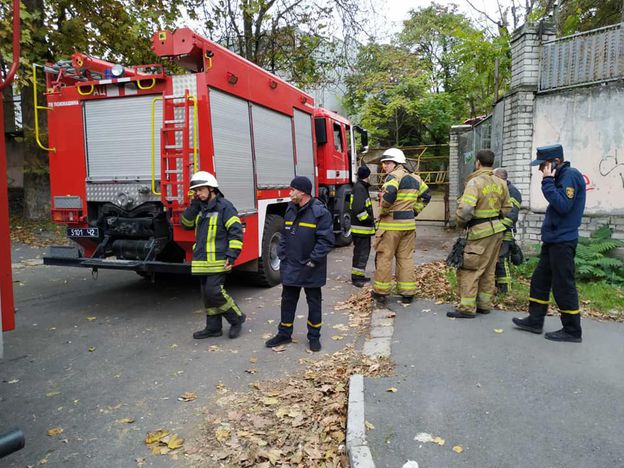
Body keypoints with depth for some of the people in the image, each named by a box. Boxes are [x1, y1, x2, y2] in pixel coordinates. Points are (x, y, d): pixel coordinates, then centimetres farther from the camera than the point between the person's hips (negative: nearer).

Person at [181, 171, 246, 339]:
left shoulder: (224, 207, -10)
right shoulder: (199, 208, 15)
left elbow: (236, 232, -15)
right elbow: (186, 224, 12)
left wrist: (231, 255, -21)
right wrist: (194, 205, -2)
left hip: (218, 260, -8)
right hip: (203, 260, 8)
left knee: (214, 291, -11)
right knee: (207, 294, 12)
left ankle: (236, 318, 8)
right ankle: (213, 327, 23)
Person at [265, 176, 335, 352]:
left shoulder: (320, 212, -15)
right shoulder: (290, 210, 7)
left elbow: (326, 240, -17)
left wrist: (313, 260, -18)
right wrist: (282, 256, 6)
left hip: (311, 270, -6)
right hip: (290, 268, 6)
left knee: (314, 302, 10)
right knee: (288, 300, 14)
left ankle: (314, 336, 24)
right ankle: (284, 334, 29)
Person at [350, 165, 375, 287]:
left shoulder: (362, 187, 16)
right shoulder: (359, 188, -17)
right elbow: (358, 209, -27)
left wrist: (370, 218, 16)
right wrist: (368, 219, -17)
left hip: (364, 227, 11)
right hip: (361, 228, -11)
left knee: (364, 251, 17)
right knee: (361, 252, -6)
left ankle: (360, 275, 26)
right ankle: (356, 277, -1)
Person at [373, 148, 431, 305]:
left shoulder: (394, 176, -12)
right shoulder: (414, 178, 13)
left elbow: (389, 193, -29)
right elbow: (426, 195, 22)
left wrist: (383, 211, -14)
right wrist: (414, 211, 17)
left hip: (391, 224, -7)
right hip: (409, 224, 7)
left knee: (384, 258, 4)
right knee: (406, 257, 12)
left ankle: (381, 292, 13)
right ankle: (408, 293, 16)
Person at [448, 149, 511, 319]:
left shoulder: (475, 182, -16)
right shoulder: (500, 183, 8)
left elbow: (465, 210, -25)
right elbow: (506, 209, 13)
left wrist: (461, 223, -6)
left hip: (480, 231, -8)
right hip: (497, 229, 8)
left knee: (469, 269, -2)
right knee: (488, 270, 16)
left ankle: (467, 308, -1)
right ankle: (484, 304, 24)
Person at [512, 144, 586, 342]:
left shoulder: (570, 176, -15)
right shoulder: (561, 177, 13)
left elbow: (563, 206, -25)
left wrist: (548, 182, -22)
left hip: (562, 242, -10)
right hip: (552, 240, 10)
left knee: (563, 285, -2)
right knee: (539, 279, 14)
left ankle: (572, 331, 10)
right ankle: (535, 320, 24)